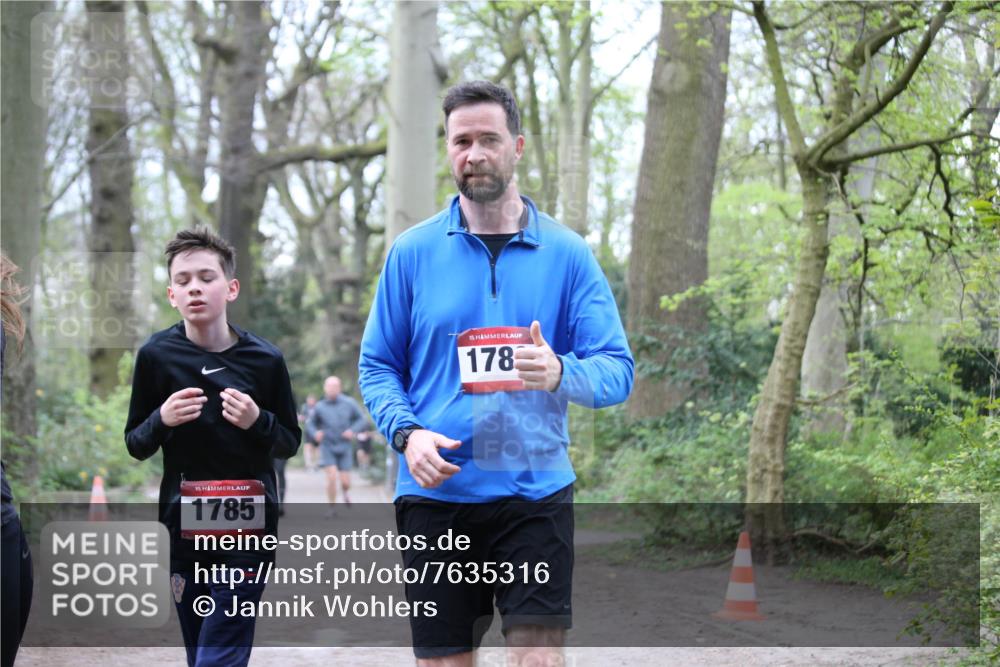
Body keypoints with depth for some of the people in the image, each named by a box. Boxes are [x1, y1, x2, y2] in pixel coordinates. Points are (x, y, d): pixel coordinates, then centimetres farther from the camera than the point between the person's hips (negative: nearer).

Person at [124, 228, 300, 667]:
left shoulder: (264, 359, -4)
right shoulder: (157, 355, -2)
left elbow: (290, 443, 7)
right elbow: (136, 445, 7)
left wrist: (258, 421, -13)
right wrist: (162, 419, -14)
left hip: (249, 523, -2)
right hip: (184, 526, 2)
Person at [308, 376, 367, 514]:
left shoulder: (349, 403, -5)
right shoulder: (320, 407, -4)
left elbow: (361, 419, 5)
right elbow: (312, 423, 10)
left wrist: (353, 430, -12)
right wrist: (315, 433, -10)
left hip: (344, 447, 1)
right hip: (327, 447, 0)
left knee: (345, 482, -2)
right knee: (332, 477, -15)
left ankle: (346, 492, 35)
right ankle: (332, 507, 2)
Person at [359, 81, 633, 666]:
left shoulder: (567, 253, 3)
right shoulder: (412, 252, 5)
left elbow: (618, 370, 0)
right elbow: (378, 366, 8)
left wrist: (561, 373, -22)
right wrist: (407, 433, -11)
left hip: (536, 492, -1)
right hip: (435, 494, 1)